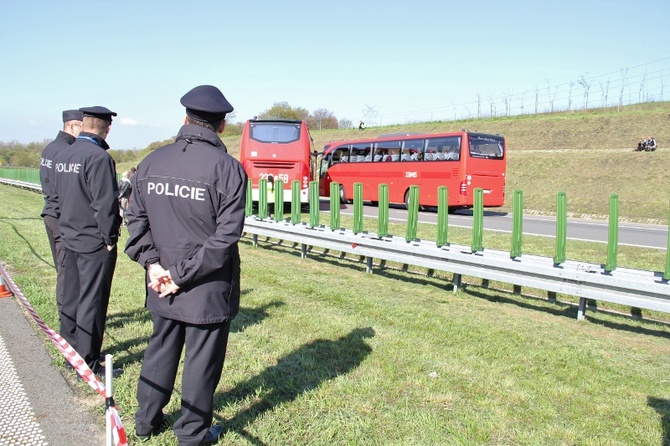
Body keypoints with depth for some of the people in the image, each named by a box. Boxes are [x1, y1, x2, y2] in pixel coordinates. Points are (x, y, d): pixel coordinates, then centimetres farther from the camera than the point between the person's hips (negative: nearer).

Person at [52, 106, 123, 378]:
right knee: (91, 302, 0)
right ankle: (88, 363, 8)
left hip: (69, 238, 8)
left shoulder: (61, 156, 7)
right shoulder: (99, 157, -18)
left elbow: (56, 198, 16)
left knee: (70, 299, 16)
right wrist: (110, 238, -11)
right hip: (94, 243, -8)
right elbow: (104, 204, -20)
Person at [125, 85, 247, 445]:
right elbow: (226, 236, -18)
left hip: (161, 284, 5)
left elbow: (136, 219, 2)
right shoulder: (228, 168, -13)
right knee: (202, 360, 11)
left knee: (160, 349, 22)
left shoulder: (152, 162, 1)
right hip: (208, 289, -5)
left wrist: (152, 263, -1)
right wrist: (186, 274, -13)